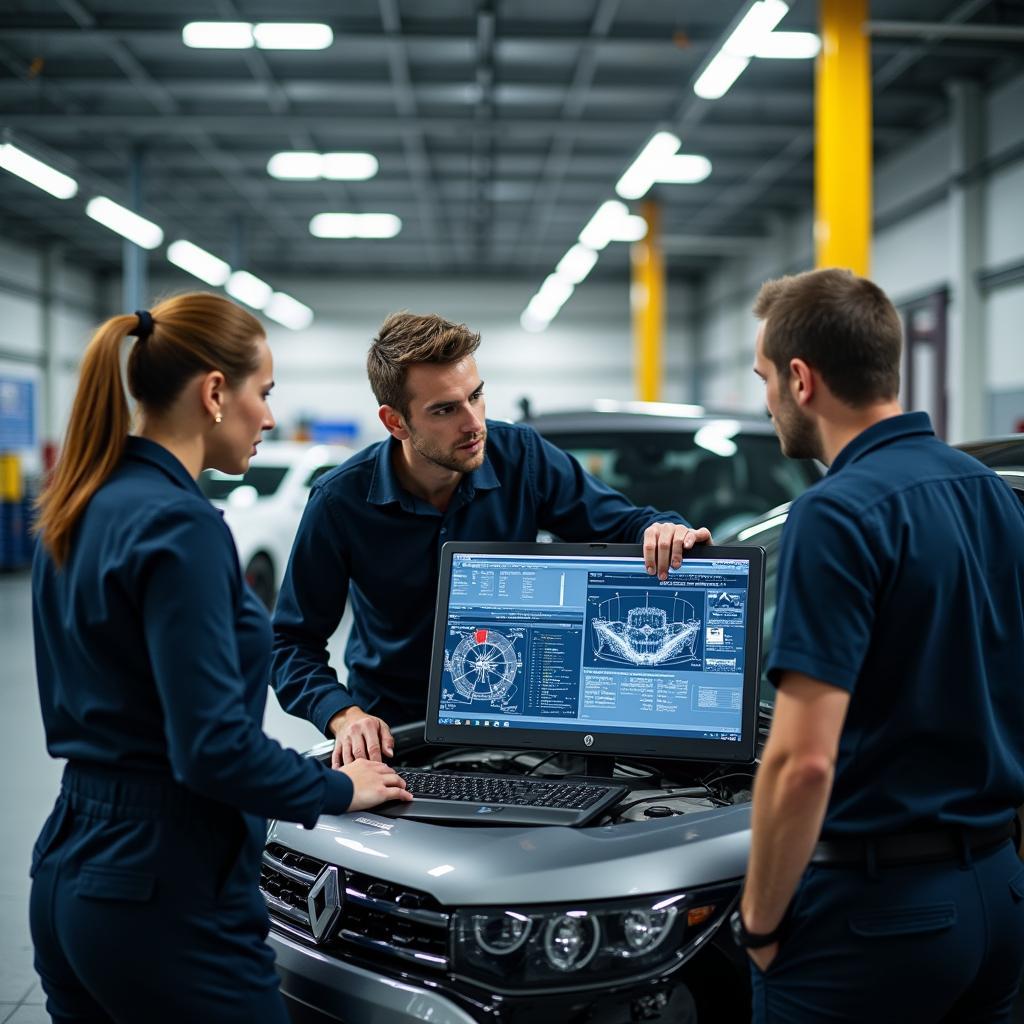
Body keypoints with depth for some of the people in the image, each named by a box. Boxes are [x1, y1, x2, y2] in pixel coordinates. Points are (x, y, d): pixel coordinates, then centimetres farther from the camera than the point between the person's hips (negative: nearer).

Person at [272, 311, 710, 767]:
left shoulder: (523, 456, -9)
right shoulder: (340, 502, -12)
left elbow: (623, 524, -1)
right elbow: (293, 643, -6)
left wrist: (662, 531, -25)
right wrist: (344, 715, -24)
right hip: (393, 732, -1)